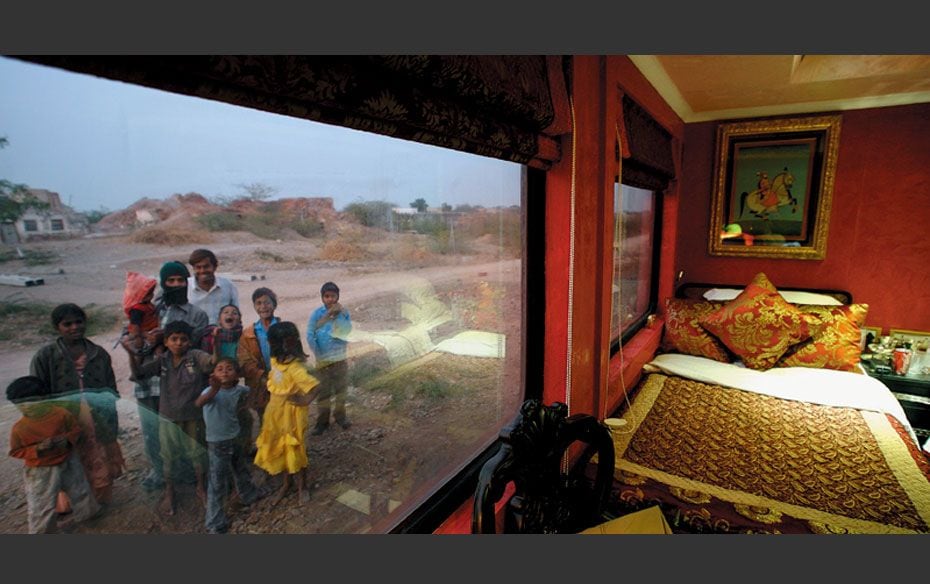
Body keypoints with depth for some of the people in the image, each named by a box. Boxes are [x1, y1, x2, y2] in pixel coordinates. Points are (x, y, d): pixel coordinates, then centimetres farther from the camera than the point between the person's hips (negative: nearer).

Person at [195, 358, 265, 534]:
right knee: (217, 484, 3)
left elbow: (247, 392, 20)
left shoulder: (239, 390, -7)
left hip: (235, 439, 6)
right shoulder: (211, 391, -25)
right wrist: (214, 389, -66)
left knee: (242, 470, 27)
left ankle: (249, 495, 53)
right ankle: (215, 523, 18)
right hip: (217, 443, -6)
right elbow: (199, 403, -50)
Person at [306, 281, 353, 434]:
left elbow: (347, 330, -18)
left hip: (340, 358, 1)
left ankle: (340, 415, 33)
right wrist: (318, 354, -14)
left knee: (341, 388, 14)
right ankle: (322, 420, 25)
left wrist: (342, 314, -26)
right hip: (323, 359, -1)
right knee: (323, 391, 10)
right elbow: (310, 336, -12)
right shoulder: (317, 314, -12)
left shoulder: (343, 312, -7)